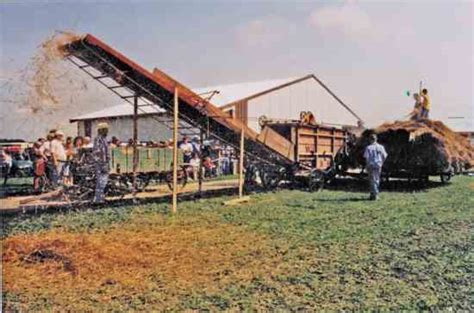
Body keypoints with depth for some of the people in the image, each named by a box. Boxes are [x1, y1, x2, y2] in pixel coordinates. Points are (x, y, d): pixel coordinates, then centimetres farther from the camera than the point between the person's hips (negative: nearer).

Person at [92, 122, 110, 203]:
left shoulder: (103, 139, 16)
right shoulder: (98, 139, -15)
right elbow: (97, 153, -20)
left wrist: (107, 165, 22)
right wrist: (102, 165, -23)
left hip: (104, 163, 10)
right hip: (101, 164, -10)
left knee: (103, 181, 13)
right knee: (101, 181, -9)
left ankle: (101, 197, 20)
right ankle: (98, 199, -5)